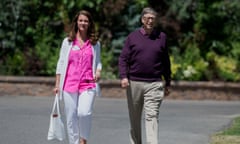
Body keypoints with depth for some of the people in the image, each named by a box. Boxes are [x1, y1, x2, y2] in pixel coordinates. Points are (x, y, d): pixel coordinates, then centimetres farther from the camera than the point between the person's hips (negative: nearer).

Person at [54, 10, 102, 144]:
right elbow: (61, 63, 10)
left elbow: (97, 61, 16)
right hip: (69, 85, 1)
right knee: (71, 118, 2)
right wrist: (57, 84, 7)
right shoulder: (68, 41, 8)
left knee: (84, 113, -20)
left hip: (88, 84, -1)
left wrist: (98, 70, -7)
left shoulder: (95, 43, 9)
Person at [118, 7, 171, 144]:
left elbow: (166, 62, 12)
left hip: (154, 84, -1)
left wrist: (167, 83, 12)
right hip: (134, 83, 1)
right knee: (135, 118, 10)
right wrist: (124, 77, -14)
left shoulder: (162, 37, 8)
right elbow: (123, 59, 1)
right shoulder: (133, 37, 5)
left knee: (152, 116, -10)